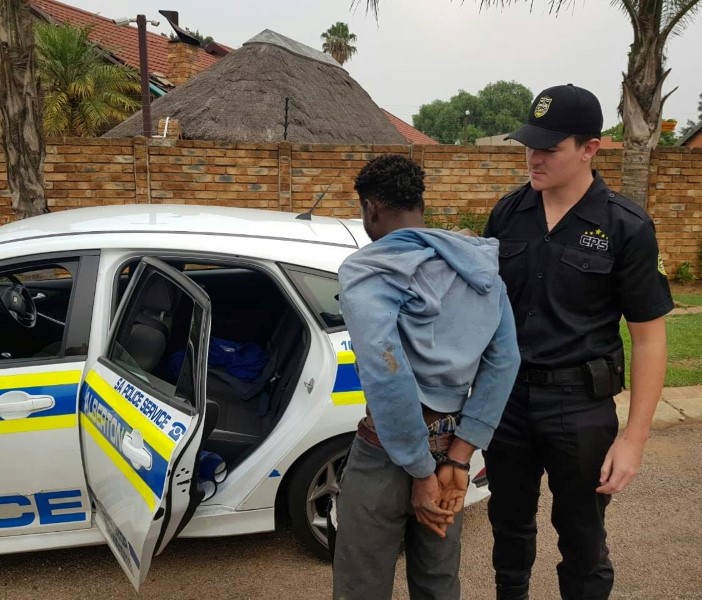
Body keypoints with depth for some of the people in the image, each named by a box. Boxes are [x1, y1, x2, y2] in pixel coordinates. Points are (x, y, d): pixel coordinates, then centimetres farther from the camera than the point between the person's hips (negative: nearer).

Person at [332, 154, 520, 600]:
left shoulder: (367, 271, -16)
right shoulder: (480, 265, 4)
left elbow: (386, 375, -28)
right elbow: (504, 358, -3)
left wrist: (421, 471, -18)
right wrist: (458, 456, -6)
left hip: (389, 454, -6)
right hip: (451, 444, 7)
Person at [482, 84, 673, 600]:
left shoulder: (627, 227, -10)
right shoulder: (508, 213, 1)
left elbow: (649, 336, -8)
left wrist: (634, 437, -12)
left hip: (580, 405, -3)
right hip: (507, 394, 4)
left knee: (582, 541, 13)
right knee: (509, 523, 20)